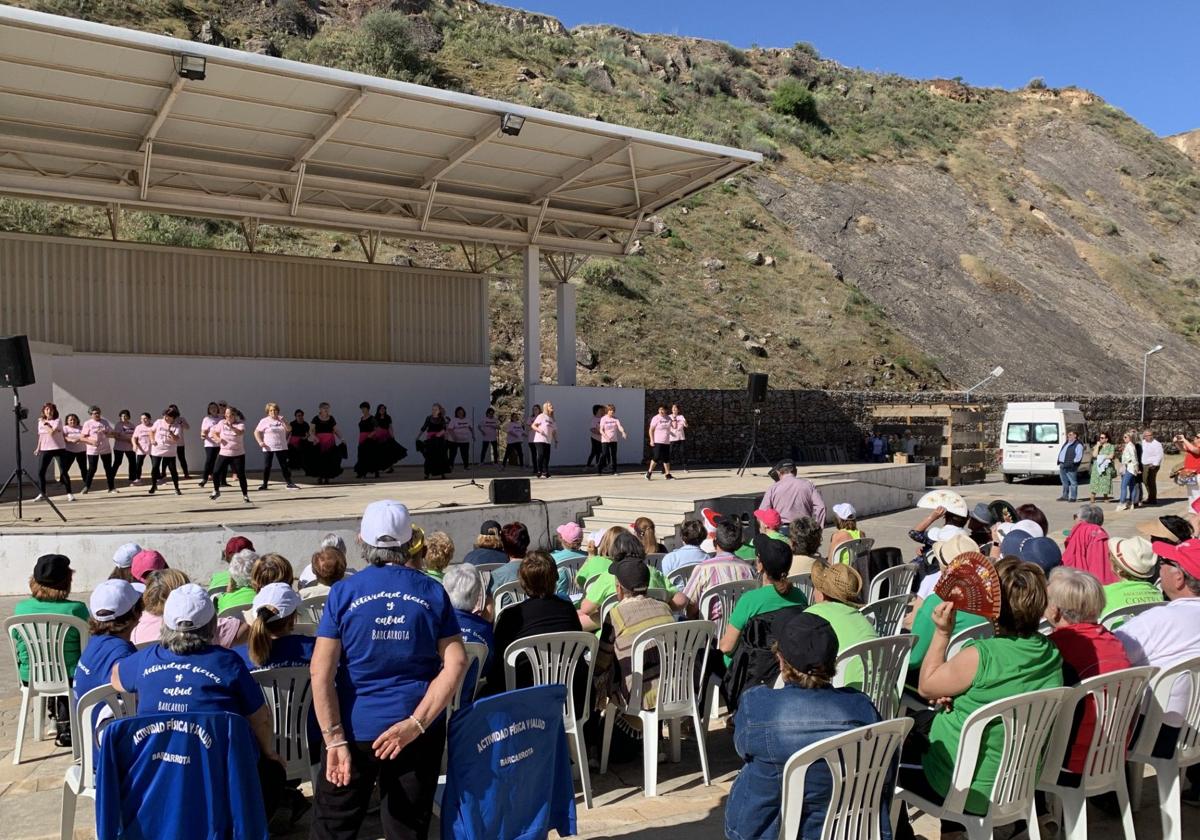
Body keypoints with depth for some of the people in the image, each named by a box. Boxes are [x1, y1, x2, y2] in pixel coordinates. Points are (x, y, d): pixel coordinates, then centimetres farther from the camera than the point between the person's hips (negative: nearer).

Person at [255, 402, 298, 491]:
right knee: (267, 466, 2)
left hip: (281, 447, 2)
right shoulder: (264, 421, -3)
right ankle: (264, 484, 13)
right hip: (268, 448, -2)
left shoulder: (281, 420, 6)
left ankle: (289, 483, 9)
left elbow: (288, 429, -5)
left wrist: (282, 420, -15)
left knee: (284, 465, 4)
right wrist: (260, 442, -14)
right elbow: (256, 432, -2)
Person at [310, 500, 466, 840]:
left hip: (355, 730, -1)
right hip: (420, 733, 1)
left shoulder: (344, 592, -6)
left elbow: (321, 673, -12)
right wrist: (415, 724, -11)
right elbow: (455, 664, -8)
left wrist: (335, 740, -11)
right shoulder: (433, 592, -2)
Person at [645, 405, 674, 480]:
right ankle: (649, 472, 2)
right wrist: (652, 440, -14)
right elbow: (651, 430, -8)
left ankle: (668, 474, 13)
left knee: (667, 458, 6)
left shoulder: (668, 418, 10)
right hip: (657, 442, -6)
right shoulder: (655, 418, -6)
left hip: (666, 442, 6)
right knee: (656, 457, -12)